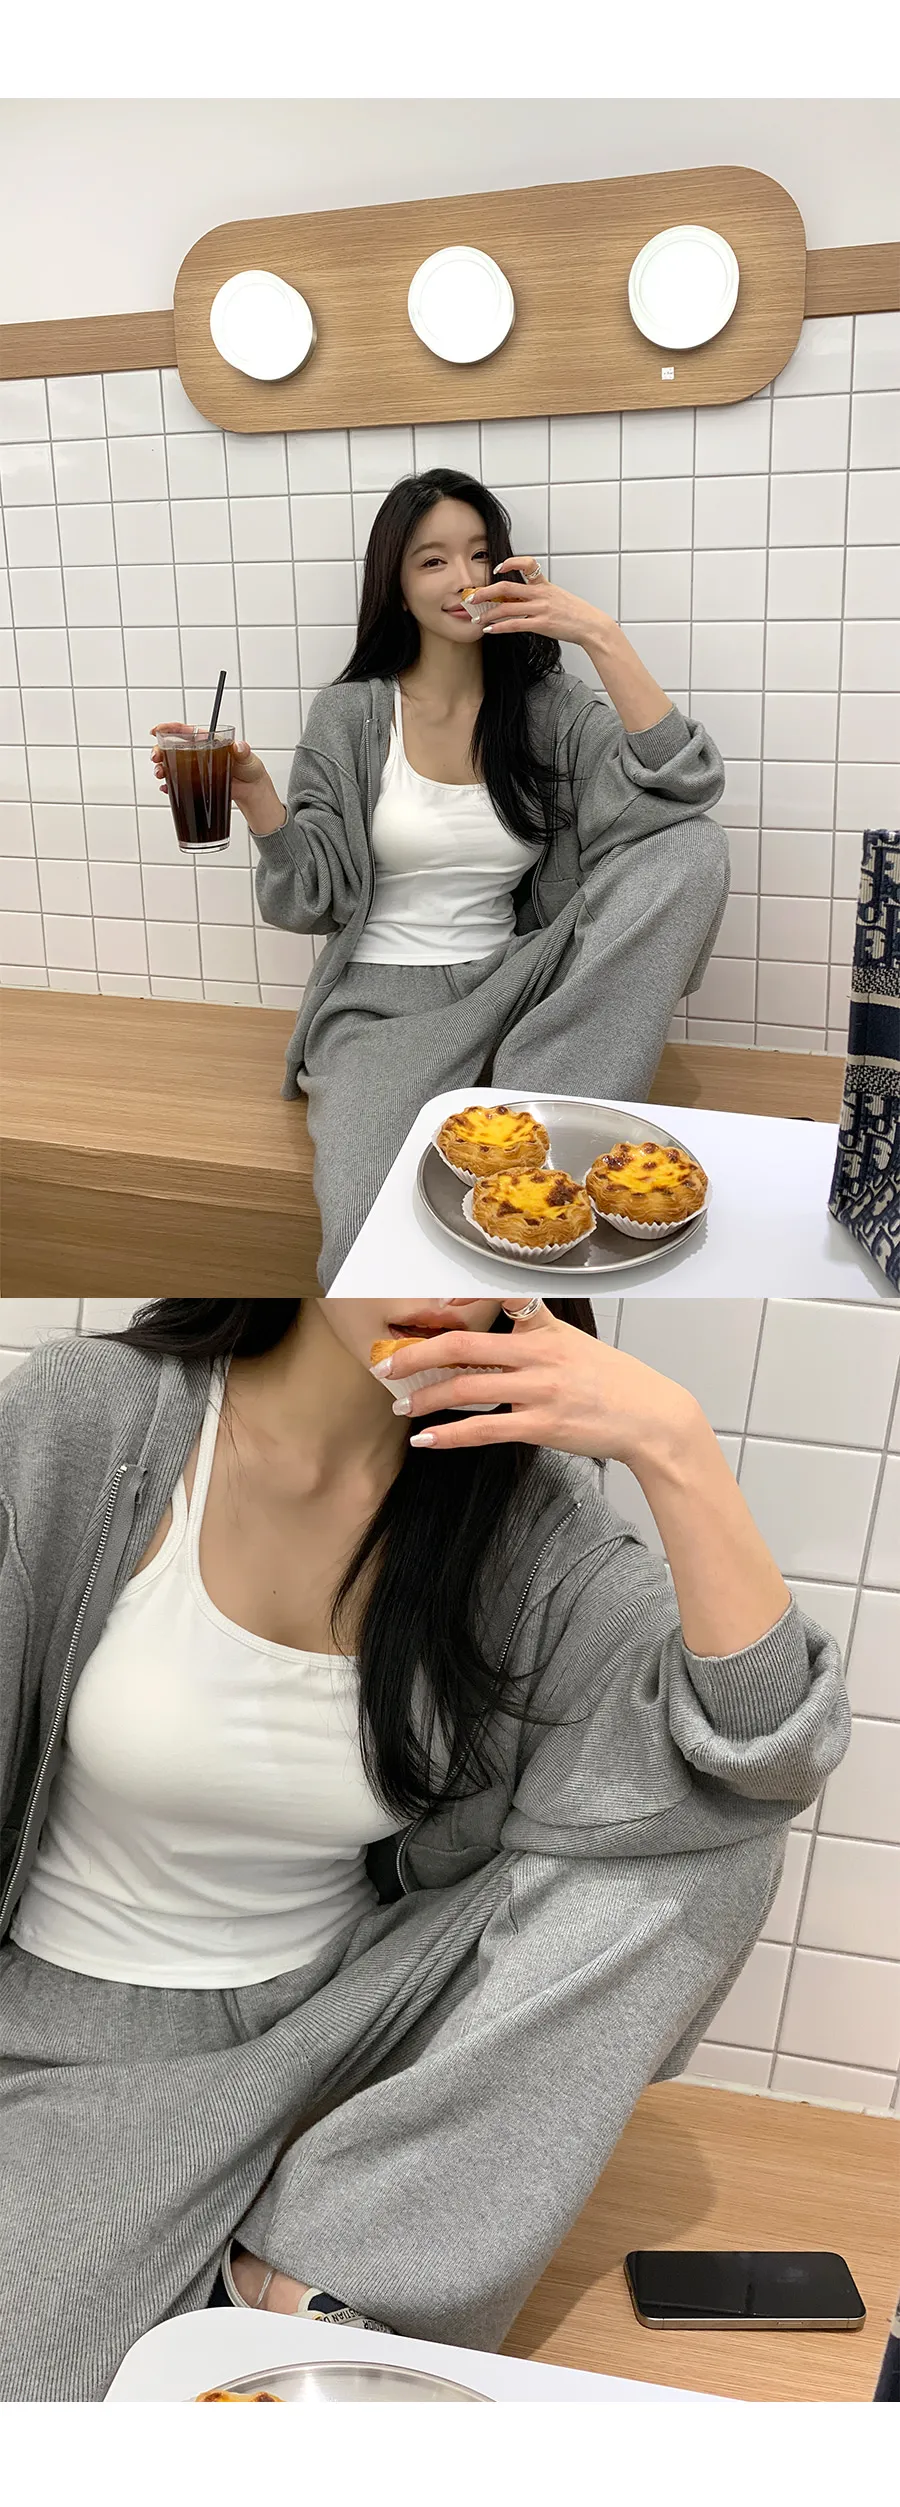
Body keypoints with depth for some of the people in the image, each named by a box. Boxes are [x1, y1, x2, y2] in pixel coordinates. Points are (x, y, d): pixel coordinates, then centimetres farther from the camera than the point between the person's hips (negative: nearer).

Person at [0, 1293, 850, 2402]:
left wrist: (675, 1446, -30)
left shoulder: (512, 1504, -11)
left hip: (343, 2017, 4)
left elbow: (772, 1749, -19)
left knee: (705, 1830, -16)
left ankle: (322, 2253, -10)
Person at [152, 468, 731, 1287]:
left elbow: (685, 788, -11)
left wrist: (603, 638, -17)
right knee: (378, 1243, -35)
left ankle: (548, 1098, -20)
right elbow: (312, 897, 0)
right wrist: (253, 790, -16)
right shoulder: (350, 715, 4)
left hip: (508, 987, 4)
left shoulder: (550, 705, 6)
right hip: (382, 1005, -3)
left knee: (695, 850, -20)